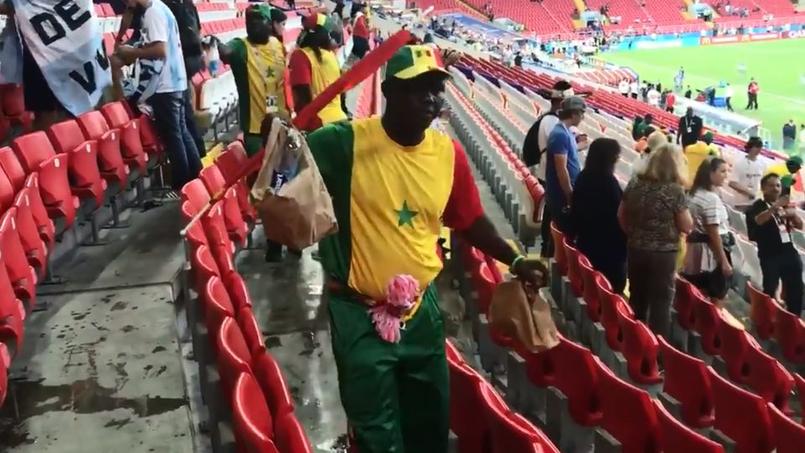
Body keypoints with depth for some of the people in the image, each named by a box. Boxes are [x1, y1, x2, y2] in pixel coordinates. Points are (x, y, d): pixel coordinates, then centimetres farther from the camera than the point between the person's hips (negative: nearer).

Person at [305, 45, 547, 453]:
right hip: (359, 313, -5)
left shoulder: (449, 154, -3)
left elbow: (471, 221, 10)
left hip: (421, 308, 5)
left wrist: (514, 260, 2)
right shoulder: (346, 142, -18)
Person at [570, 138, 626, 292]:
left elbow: (575, 210, 11)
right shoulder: (608, 181, -19)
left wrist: (579, 233, 21)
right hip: (609, 246, -8)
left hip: (586, 243, 8)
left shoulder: (583, 177, 3)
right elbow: (619, 215, -17)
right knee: (613, 288, 3)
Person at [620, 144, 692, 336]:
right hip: (663, 254, -5)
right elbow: (687, 226, -9)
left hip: (635, 250, 5)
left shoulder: (635, 184, 1)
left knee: (636, 299, 17)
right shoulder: (675, 190, -14)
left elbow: (621, 216, 11)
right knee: (661, 302, 5)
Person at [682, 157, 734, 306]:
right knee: (717, 301, 0)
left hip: (695, 250, 9)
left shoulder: (695, 194, 12)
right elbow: (714, 234, -18)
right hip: (711, 252, -9)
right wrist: (725, 261, -16)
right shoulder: (712, 198, -16)